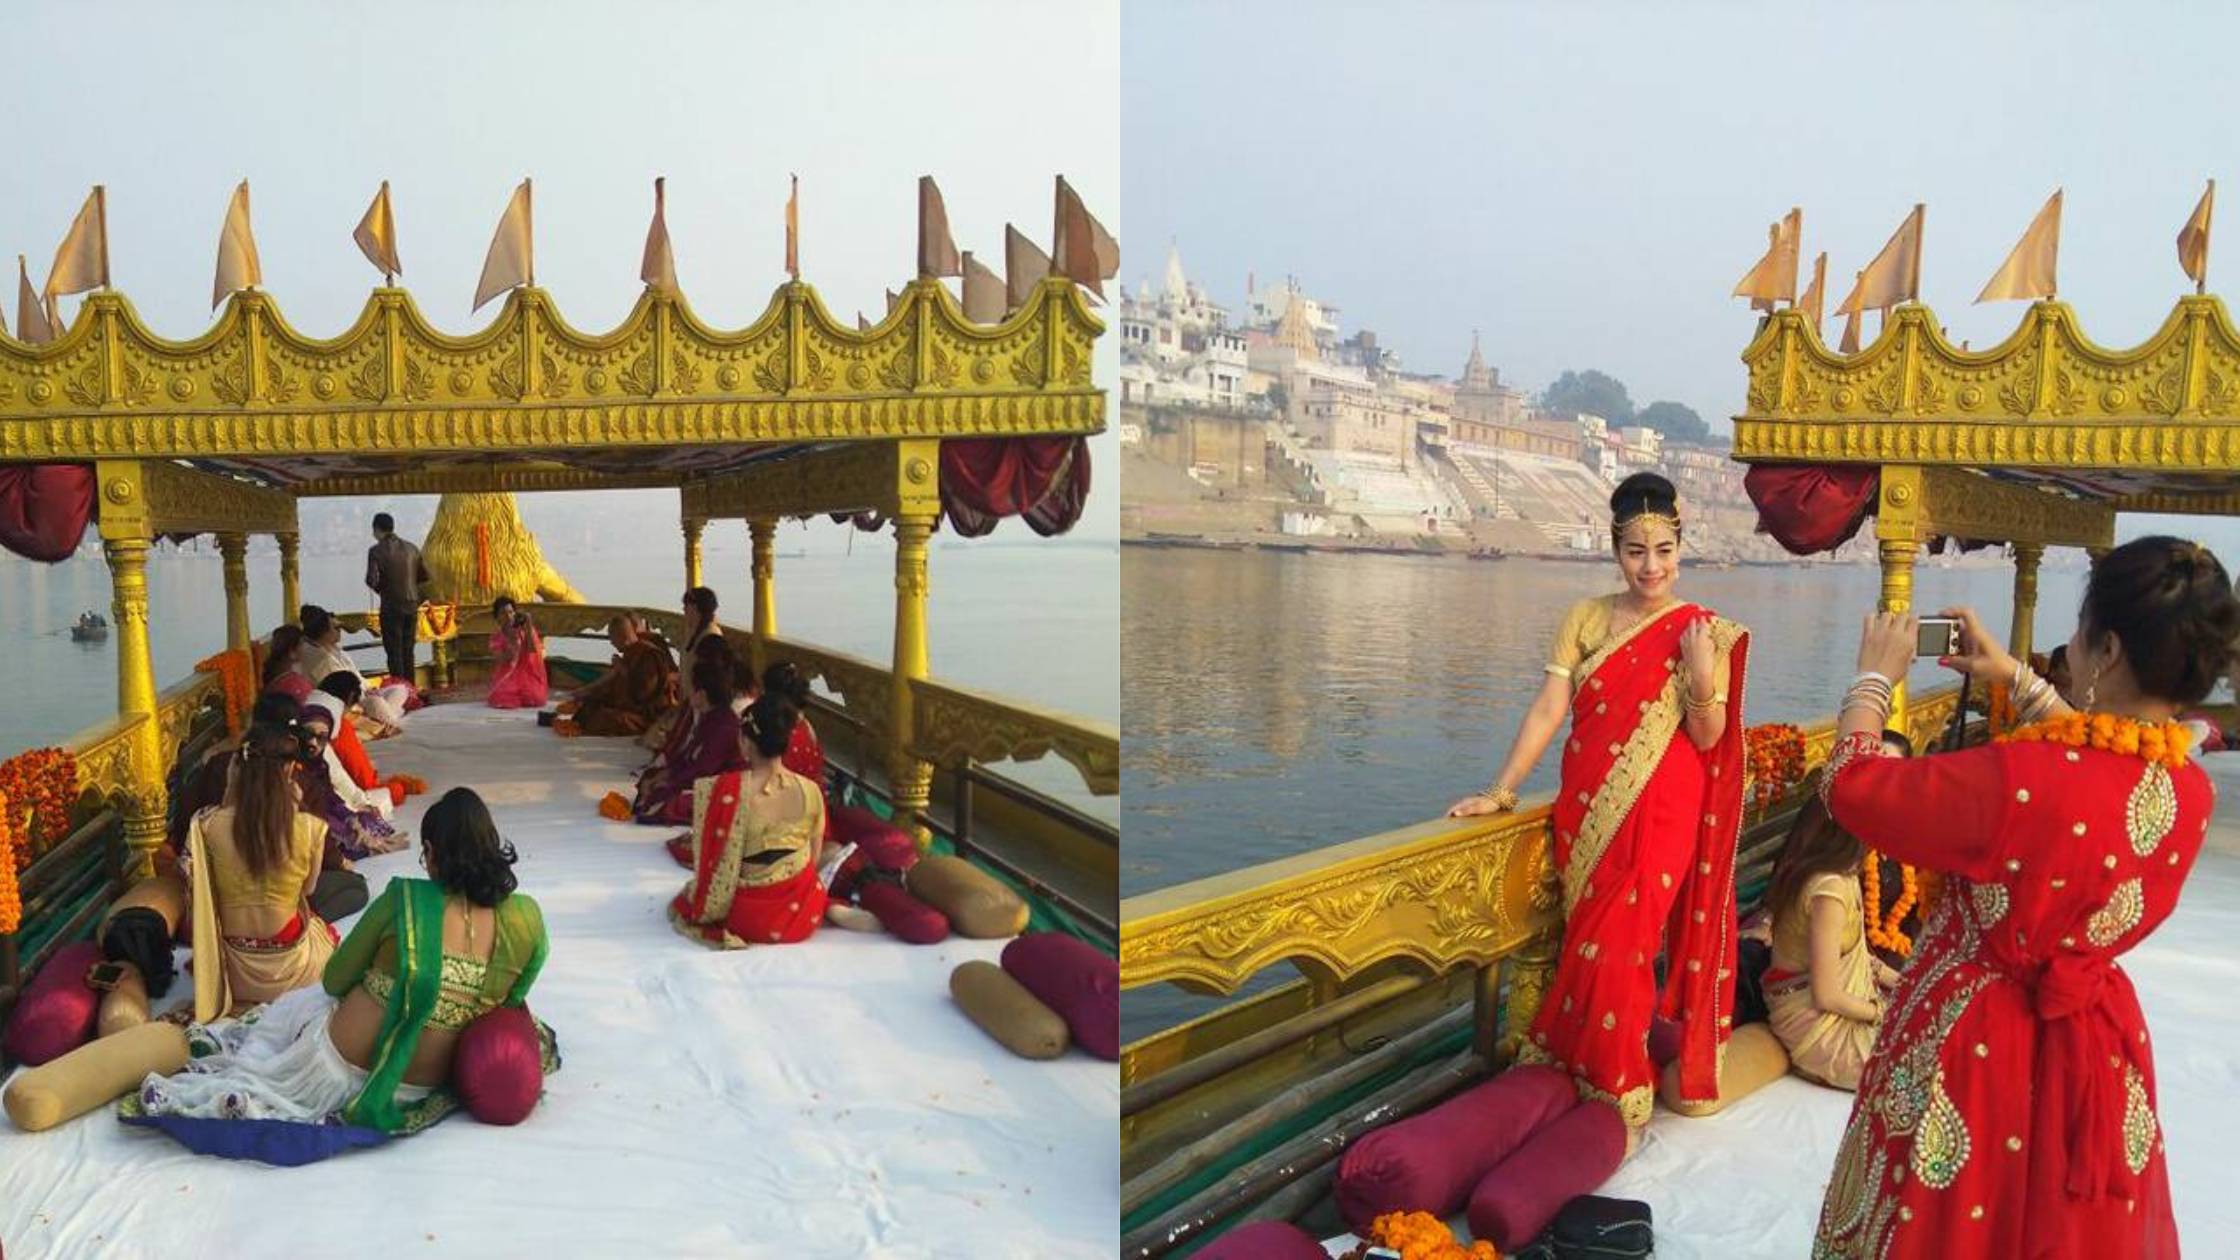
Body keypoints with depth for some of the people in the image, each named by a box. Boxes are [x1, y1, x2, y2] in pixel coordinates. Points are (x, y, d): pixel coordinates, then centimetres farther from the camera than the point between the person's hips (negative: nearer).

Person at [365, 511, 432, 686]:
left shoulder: (376, 550, -9)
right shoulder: (411, 548, 6)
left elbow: (372, 580, -18)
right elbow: (427, 577, 9)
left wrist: (380, 588, 2)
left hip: (391, 607, -5)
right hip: (412, 605, 5)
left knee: (394, 653, 2)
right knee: (408, 652, 14)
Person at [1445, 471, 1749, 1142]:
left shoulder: (1704, 633, -1)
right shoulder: (1586, 619, 5)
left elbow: (1707, 741, -2)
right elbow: (1547, 710, 0)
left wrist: (1702, 682, -20)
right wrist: (1500, 791, -6)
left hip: (1659, 818, -3)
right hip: (1586, 812, 3)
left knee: (1612, 953, -5)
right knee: (1591, 951, 7)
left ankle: (1615, 1098, 14)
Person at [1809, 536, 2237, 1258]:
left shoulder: (2018, 779, -33)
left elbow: (1850, 785, -20)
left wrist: (1874, 677, -6)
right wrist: (2015, 678, 18)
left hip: (1971, 1050, -6)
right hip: (2099, 1052, 6)